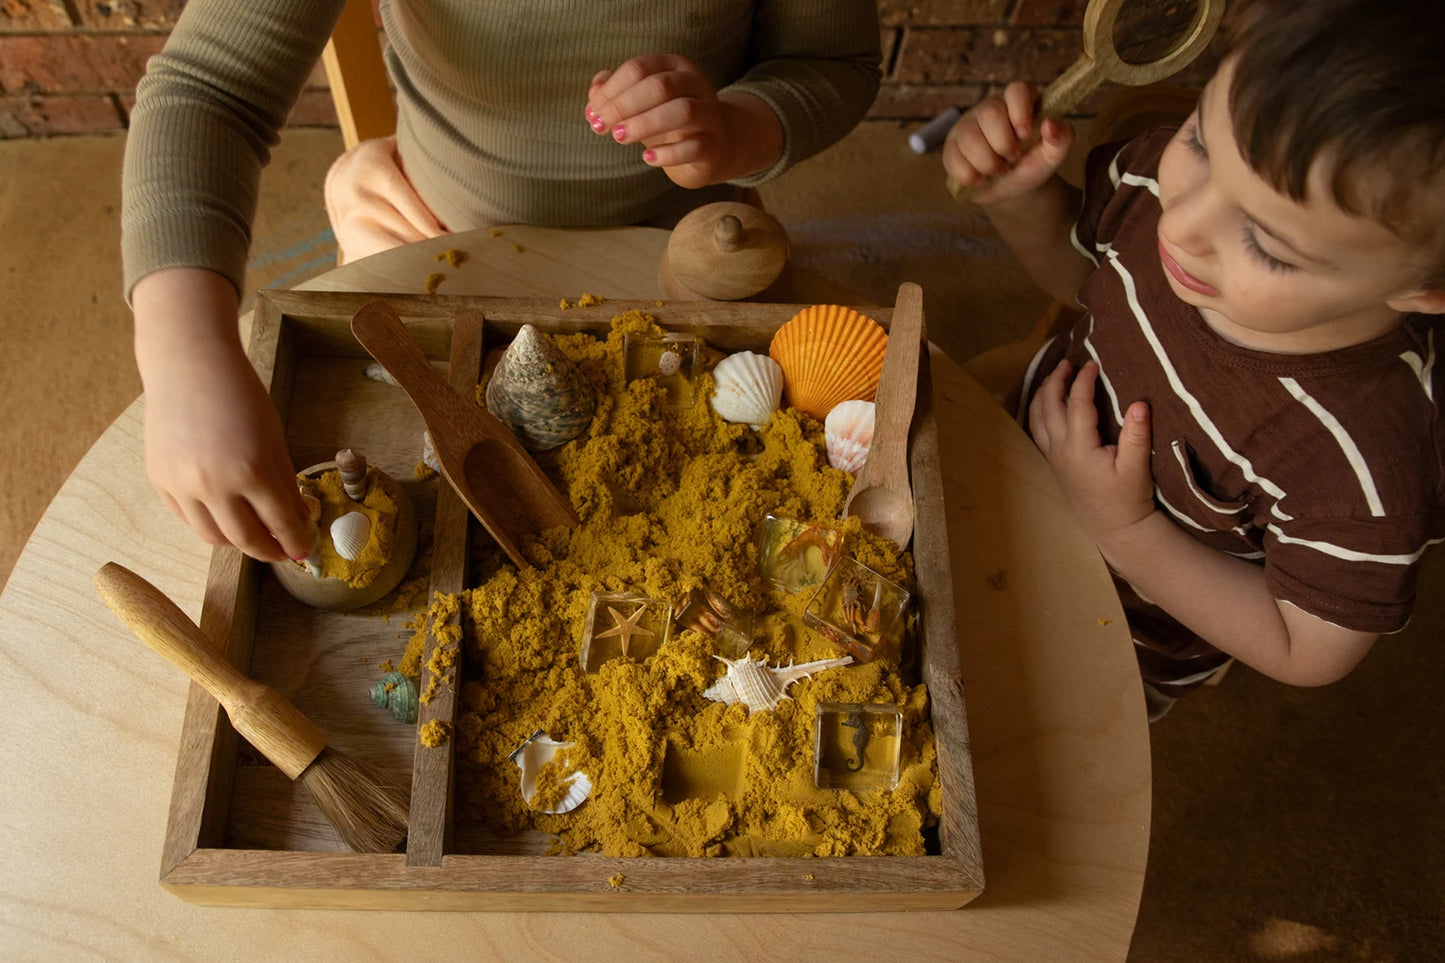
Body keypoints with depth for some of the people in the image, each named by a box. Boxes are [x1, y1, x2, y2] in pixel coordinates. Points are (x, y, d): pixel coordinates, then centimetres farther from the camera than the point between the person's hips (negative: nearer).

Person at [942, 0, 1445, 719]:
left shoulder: (1367, 468, -42)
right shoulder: (1156, 180, -29)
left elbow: (1308, 652, -24)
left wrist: (1125, 529, -33)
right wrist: (1019, 196, -26)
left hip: (1129, 638, -3)